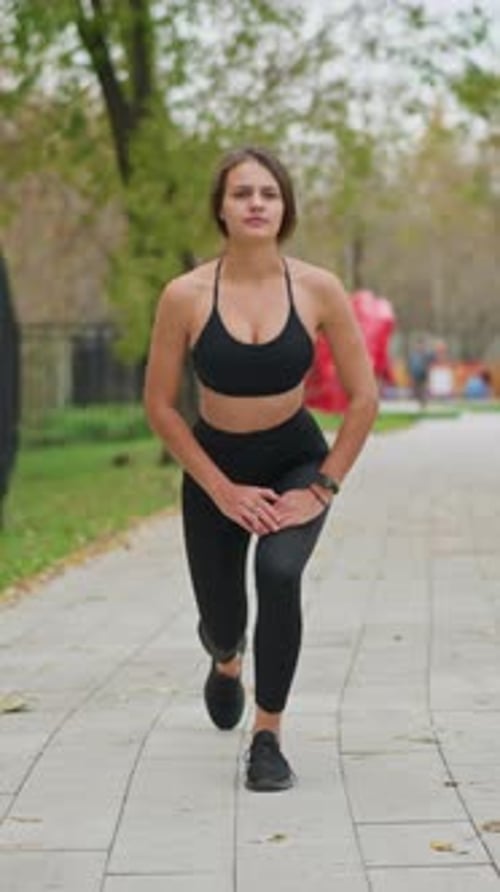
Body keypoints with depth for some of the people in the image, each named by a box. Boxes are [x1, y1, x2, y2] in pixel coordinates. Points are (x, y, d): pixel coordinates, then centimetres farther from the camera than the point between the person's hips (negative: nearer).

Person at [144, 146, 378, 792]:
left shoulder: (318, 290, -17)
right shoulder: (185, 296, -18)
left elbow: (363, 398, -9)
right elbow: (159, 406, -10)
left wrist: (323, 488, -12)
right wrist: (222, 491, -13)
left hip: (296, 460, -1)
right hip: (214, 467, 1)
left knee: (279, 571, -30)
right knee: (220, 623, 10)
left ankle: (267, 738, -12)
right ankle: (227, 660, 52)